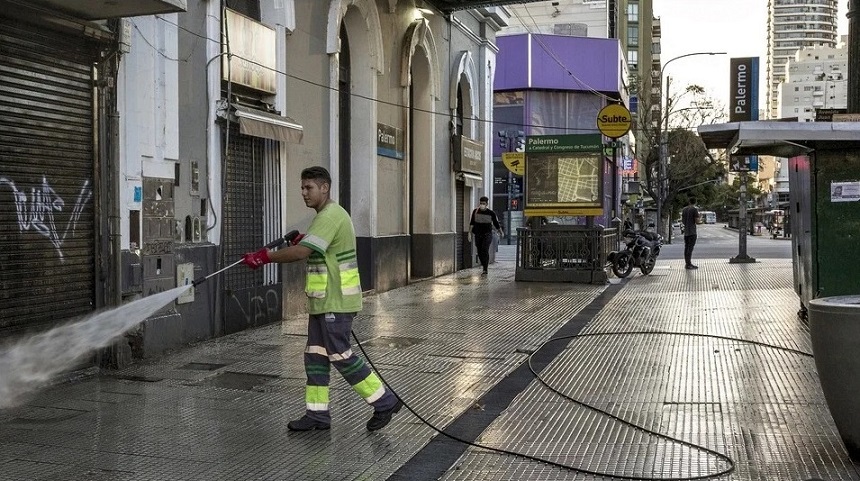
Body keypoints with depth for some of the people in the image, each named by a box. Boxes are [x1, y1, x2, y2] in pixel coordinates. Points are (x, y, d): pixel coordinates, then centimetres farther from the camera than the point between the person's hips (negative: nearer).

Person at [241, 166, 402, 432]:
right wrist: (304, 238, 9)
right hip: (323, 301, 10)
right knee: (315, 355, 10)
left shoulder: (330, 216, -18)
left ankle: (385, 401, 6)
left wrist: (265, 256, -20)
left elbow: (301, 252, -27)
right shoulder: (326, 215, 16)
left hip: (335, 302, -10)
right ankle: (317, 414, 16)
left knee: (340, 355, -5)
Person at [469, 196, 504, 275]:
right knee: (480, 252, 7)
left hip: (487, 234, -3)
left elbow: (496, 224, 7)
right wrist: (470, 233, -7)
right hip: (478, 234, 3)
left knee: (485, 250, -19)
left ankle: (485, 270, -21)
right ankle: (484, 268, 25)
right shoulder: (475, 212, 0)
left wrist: (501, 232, 19)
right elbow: (472, 223, 1)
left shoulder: (491, 213, -5)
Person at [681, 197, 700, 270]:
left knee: (686, 247, 10)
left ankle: (686, 263, 13)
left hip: (685, 231, 7)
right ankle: (689, 264, -11)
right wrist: (698, 215, 8)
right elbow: (697, 220, -11)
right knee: (690, 247, -8)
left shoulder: (684, 209, 11)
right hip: (692, 231, -7)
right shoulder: (694, 209, -9)